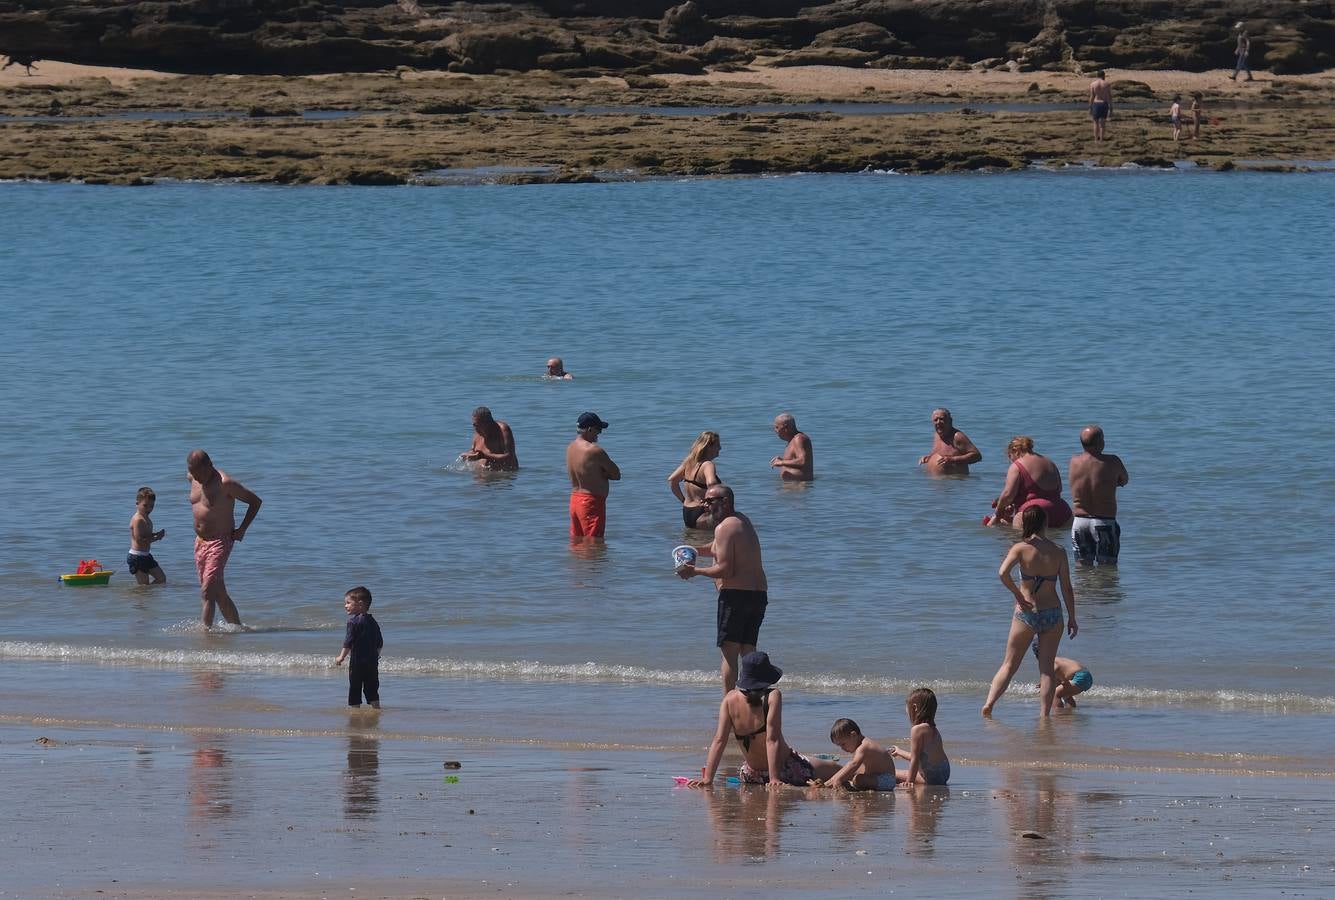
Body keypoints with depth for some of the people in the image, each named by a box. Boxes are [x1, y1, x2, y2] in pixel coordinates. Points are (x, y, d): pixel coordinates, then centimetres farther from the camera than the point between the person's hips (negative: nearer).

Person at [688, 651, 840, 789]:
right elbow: (772, 740, -22)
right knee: (836, 769, 11)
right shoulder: (772, 696, -18)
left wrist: (707, 779, -13)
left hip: (752, 776, 4)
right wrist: (775, 779, -23)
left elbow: (719, 741, -11)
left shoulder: (730, 699, -8)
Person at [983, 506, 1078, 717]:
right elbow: (1067, 587, 1)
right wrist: (1072, 618, 9)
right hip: (1052, 613, 1)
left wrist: (1019, 595, -8)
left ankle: (989, 702, -3)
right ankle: (1044, 714, 4)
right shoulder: (1058, 552, -1)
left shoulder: (1021, 548, -7)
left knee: (1009, 665, 10)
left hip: (1026, 613, -1)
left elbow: (1003, 573, -22)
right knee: (1047, 668, 9)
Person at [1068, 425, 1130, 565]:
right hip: (1105, 522, -4)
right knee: (1108, 567, 4)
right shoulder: (1111, 462, -12)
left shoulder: (1074, 462, -1)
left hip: (1079, 522, 4)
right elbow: (1124, 480, 6)